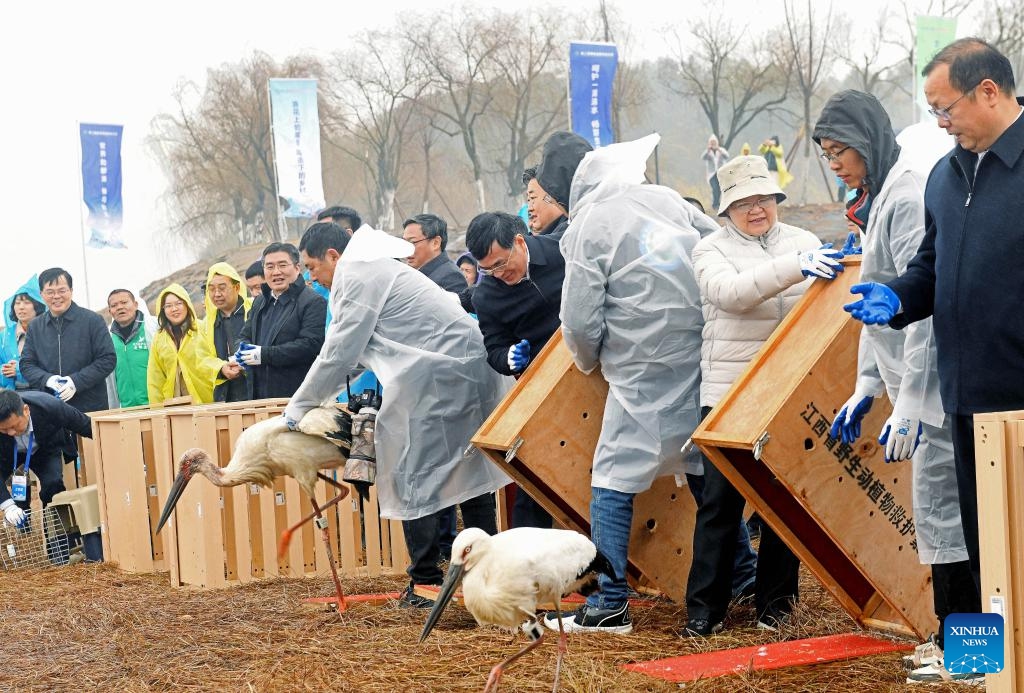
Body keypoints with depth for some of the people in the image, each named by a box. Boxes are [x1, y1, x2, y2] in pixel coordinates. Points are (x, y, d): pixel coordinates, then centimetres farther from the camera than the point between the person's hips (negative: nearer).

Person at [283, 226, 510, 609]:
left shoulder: (358, 275, -5)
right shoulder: (382, 269, 26)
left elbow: (339, 352, -8)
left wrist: (298, 406, 0)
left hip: (432, 376, -10)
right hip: (470, 371, 10)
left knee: (414, 477, -3)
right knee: (467, 471, 12)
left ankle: (425, 580, -3)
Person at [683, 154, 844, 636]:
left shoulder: (805, 243, 10)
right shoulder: (711, 251, 1)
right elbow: (730, 291, -21)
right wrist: (795, 267, -32)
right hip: (728, 393, -2)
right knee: (719, 500, -1)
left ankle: (775, 602, 18)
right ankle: (704, 606, 6)